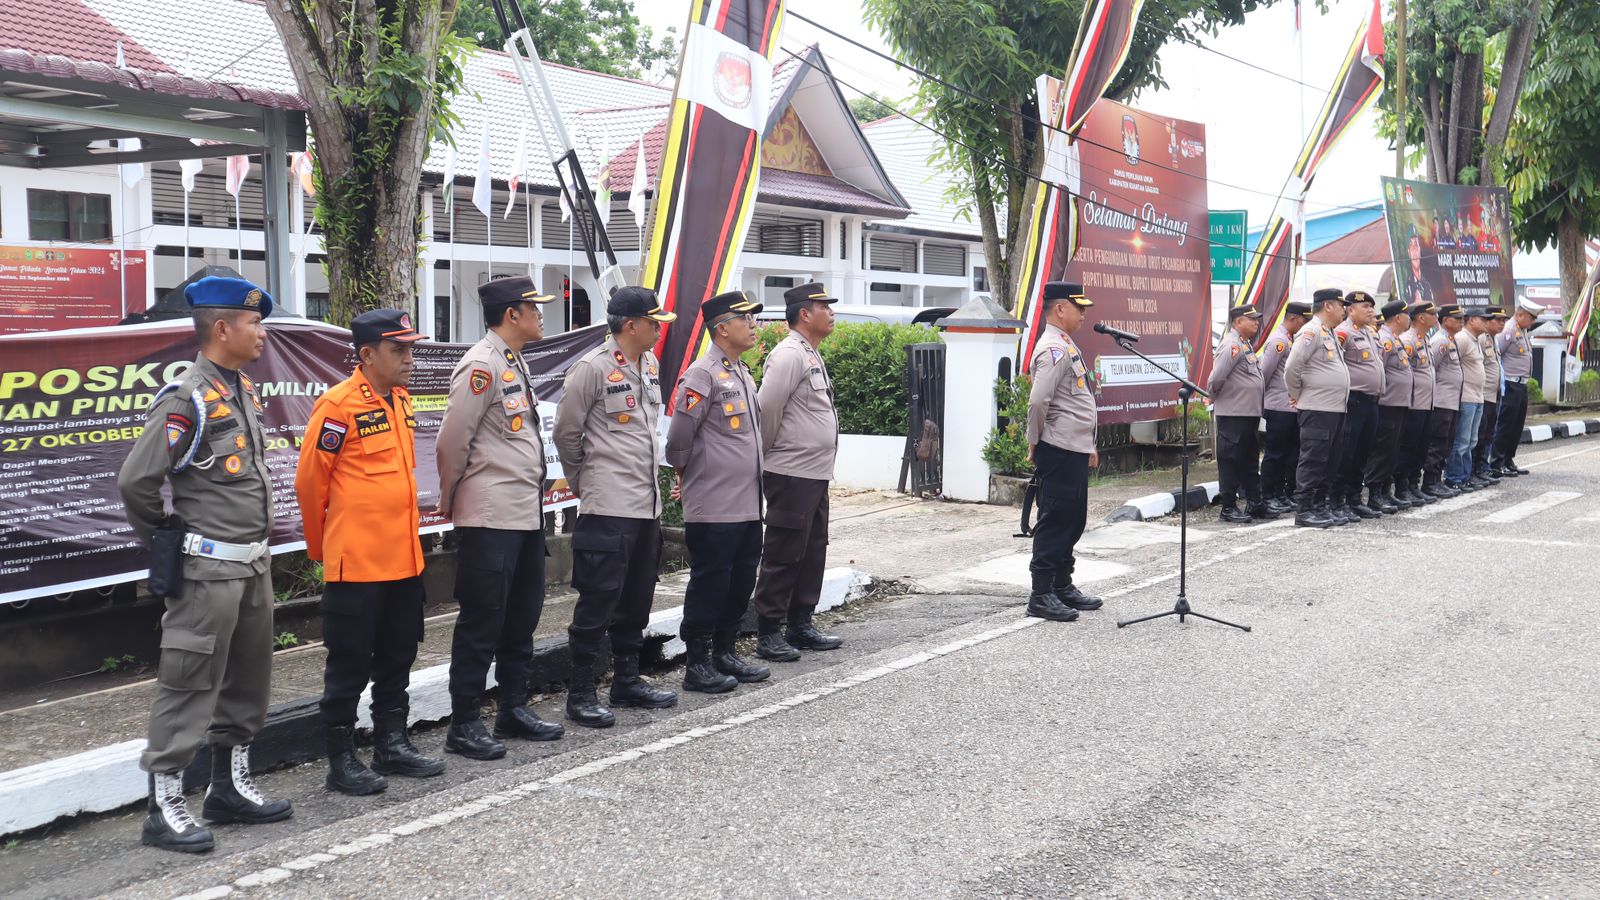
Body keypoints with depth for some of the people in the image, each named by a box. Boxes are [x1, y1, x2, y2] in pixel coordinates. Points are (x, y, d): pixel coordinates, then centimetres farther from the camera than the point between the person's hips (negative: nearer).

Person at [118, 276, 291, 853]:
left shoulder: (244, 390, 11)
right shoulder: (187, 400, -16)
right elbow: (136, 481, -20)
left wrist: (257, 538, 16)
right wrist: (167, 540, -6)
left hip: (254, 562, 9)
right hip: (209, 568, -9)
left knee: (247, 679, 16)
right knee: (189, 685, -3)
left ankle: (230, 786, 29)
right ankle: (164, 809, 5)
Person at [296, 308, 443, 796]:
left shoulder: (401, 400, 10)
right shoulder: (339, 404, -14)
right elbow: (310, 481, -9)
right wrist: (321, 546, 1)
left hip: (404, 557, 8)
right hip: (356, 563, -7)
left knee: (397, 656, 15)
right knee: (350, 663, 2)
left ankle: (392, 744, 27)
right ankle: (341, 759, 12)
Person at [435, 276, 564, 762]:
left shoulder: (515, 364, 16)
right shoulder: (482, 365, -14)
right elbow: (451, 443, -14)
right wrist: (451, 501, -1)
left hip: (527, 513, 9)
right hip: (491, 517, -9)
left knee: (522, 616, 15)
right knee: (482, 621, -2)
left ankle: (514, 709, 26)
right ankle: (464, 725, 7)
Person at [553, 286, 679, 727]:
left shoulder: (651, 365, 12)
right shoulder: (592, 368, -12)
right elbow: (566, 434, -6)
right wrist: (584, 482, 5)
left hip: (647, 503, 8)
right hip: (608, 507, -8)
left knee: (637, 599, 15)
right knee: (598, 600, -5)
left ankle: (627, 680, 27)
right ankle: (580, 694, 4)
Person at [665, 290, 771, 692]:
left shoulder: (742, 374, 15)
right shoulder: (702, 374, -14)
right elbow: (678, 438, -13)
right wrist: (686, 478, 1)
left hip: (747, 504, 9)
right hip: (713, 508, -9)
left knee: (740, 583, 14)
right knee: (709, 584, -1)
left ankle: (725, 653, 26)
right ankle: (697, 665, 8)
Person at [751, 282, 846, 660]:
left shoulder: (812, 356, 16)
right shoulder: (788, 355, -14)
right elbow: (766, 408, -20)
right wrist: (771, 452, -7)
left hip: (815, 473, 9)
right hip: (791, 474, -9)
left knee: (813, 552, 14)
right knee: (783, 556, -4)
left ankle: (800, 625, 23)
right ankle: (768, 634, 3)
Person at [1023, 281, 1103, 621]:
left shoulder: (1067, 347, 18)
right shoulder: (1053, 350, -15)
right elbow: (1038, 402, -23)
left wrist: (1089, 446, 22)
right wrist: (1035, 443, -11)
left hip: (1075, 451, 10)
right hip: (1059, 452, -10)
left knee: (1073, 520, 15)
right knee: (1055, 520, -5)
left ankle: (1062, 586, 24)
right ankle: (1041, 595, 0)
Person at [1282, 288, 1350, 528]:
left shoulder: (1329, 333, 19)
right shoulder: (1311, 332, -12)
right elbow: (1292, 367, -19)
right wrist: (1296, 394, -7)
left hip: (1335, 408, 9)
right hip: (1317, 409, -9)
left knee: (1329, 462, 12)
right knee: (1312, 461, -6)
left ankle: (1320, 508, 18)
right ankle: (1303, 511, -3)